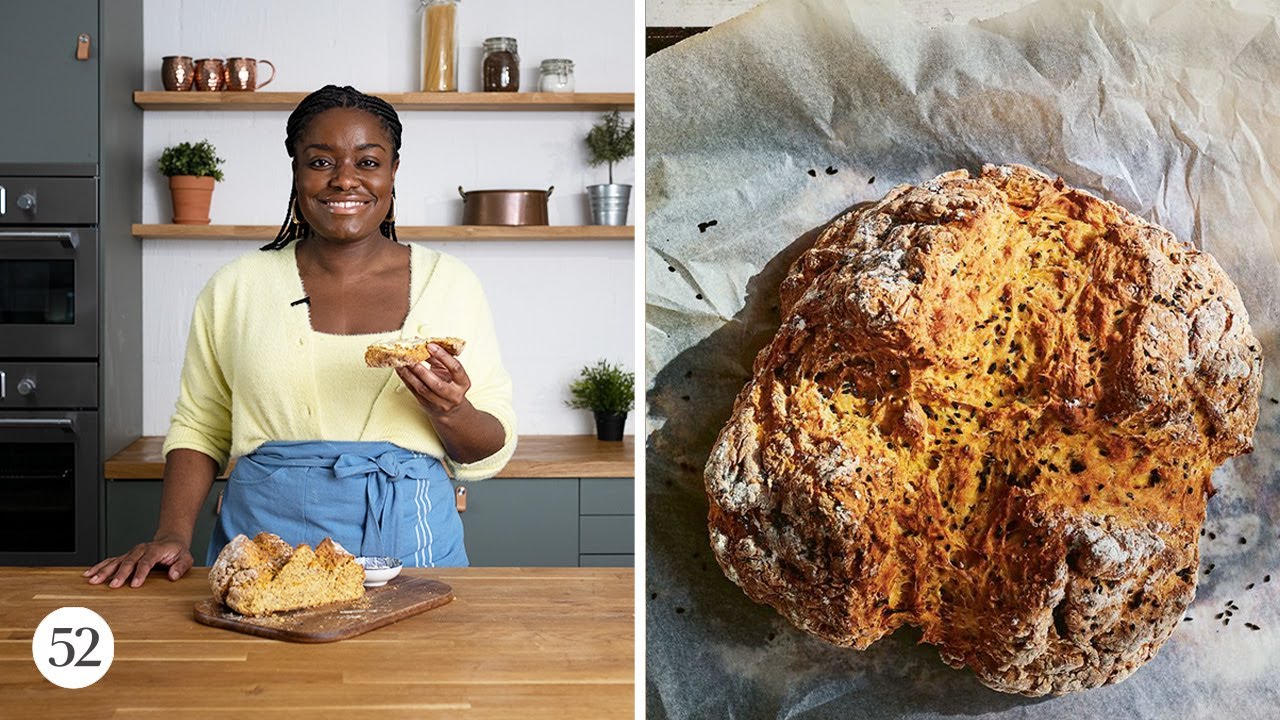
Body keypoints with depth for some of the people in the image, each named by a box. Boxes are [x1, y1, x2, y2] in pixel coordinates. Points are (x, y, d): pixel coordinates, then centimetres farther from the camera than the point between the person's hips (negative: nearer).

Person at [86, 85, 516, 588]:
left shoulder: (449, 283, 3)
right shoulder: (236, 287, 5)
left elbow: (490, 452, 3)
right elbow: (200, 428, 12)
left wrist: (450, 411, -17)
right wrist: (173, 536, -2)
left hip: (407, 541, 0)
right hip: (265, 536, 0)